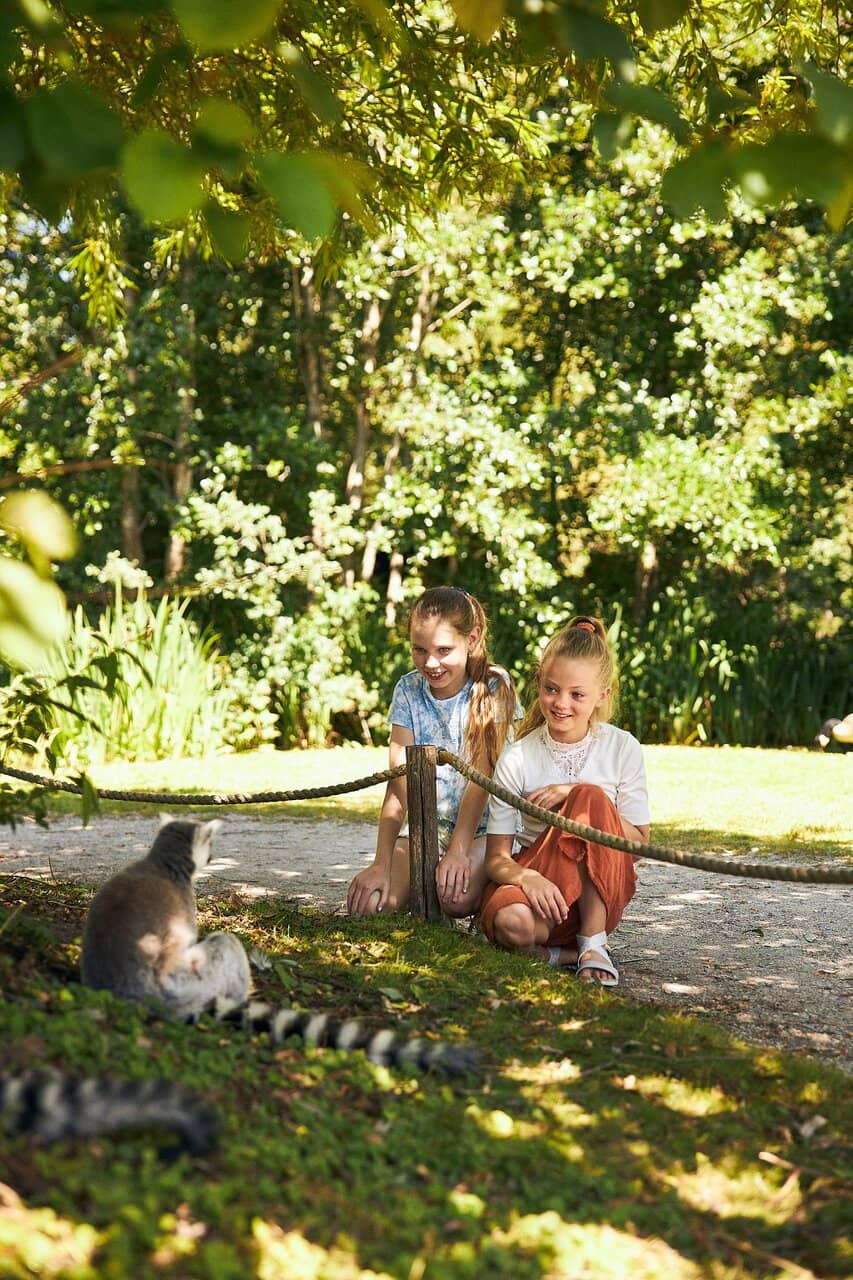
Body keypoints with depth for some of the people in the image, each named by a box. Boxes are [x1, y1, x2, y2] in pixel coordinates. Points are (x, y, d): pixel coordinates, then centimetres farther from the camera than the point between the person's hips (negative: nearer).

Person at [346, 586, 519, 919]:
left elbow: (482, 774, -15)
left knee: (456, 899, -33)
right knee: (367, 902, -22)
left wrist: (458, 850, -25)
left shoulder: (493, 686, -9)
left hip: (482, 825, -3)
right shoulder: (408, 690, -1)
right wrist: (382, 863, -17)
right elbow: (399, 779, -8)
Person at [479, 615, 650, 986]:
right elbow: (496, 857, -6)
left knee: (590, 798, -27)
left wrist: (581, 796, -18)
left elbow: (638, 842, -4)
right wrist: (526, 877, -30)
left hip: (600, 894, 2)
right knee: (512, 924, -39)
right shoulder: (517, 759, -5)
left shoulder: (622, 748, -2)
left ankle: (593, 941, -19)